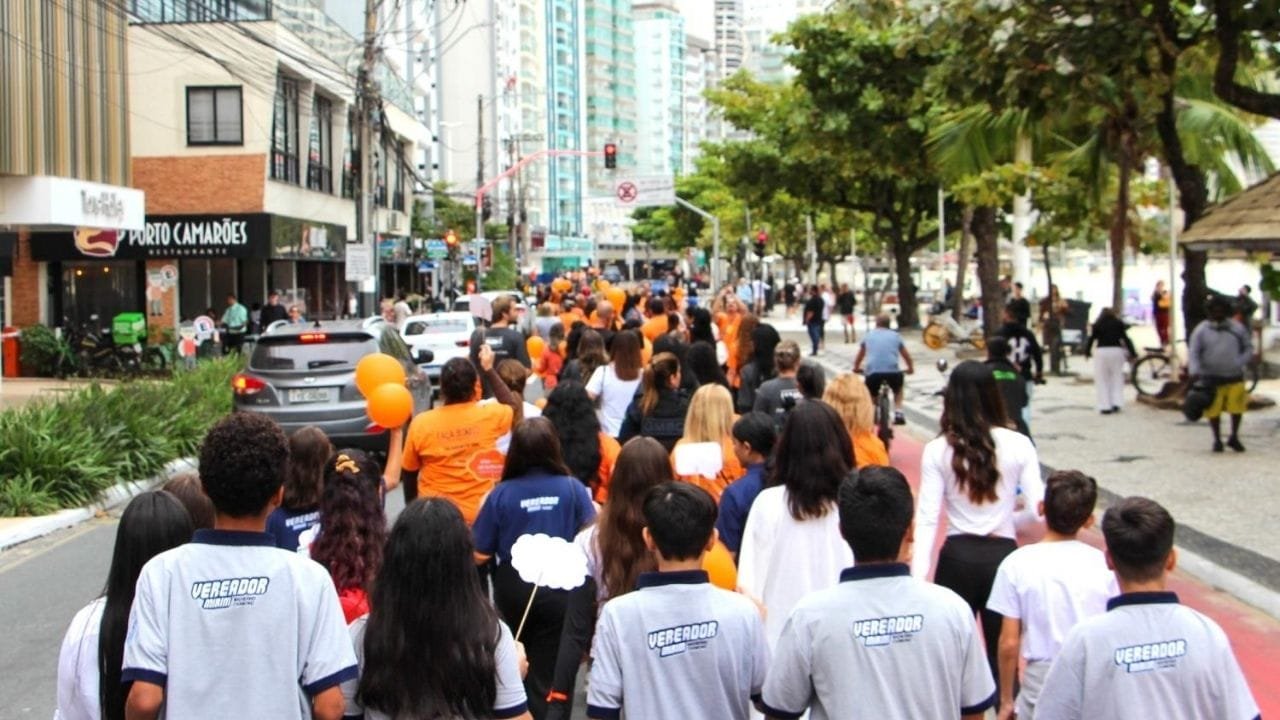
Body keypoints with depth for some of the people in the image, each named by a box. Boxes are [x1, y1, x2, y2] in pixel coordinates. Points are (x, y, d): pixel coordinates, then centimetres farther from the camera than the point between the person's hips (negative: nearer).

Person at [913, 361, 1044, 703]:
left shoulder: (938, 450, -6)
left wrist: (919, 575, -8)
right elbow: (1039, 506, -7)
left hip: (957, 557, 0)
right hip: (1003, 555, 0)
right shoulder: (1018, 445, -5)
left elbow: (927, 517, -9)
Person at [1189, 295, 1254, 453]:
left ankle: (1234, 438, 18)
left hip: (1234, 377, 1)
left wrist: (1239, 363, -6)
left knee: (1237, 407, -4)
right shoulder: (1201, 330, 0)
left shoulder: (1237, 328, 6)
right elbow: (1193, 352, -5)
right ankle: (1217, 440, 17)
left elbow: (1248, 348, 10)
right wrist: (1194, 371, -19)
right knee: (1213, 410, -1)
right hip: (1211, 378, -1)